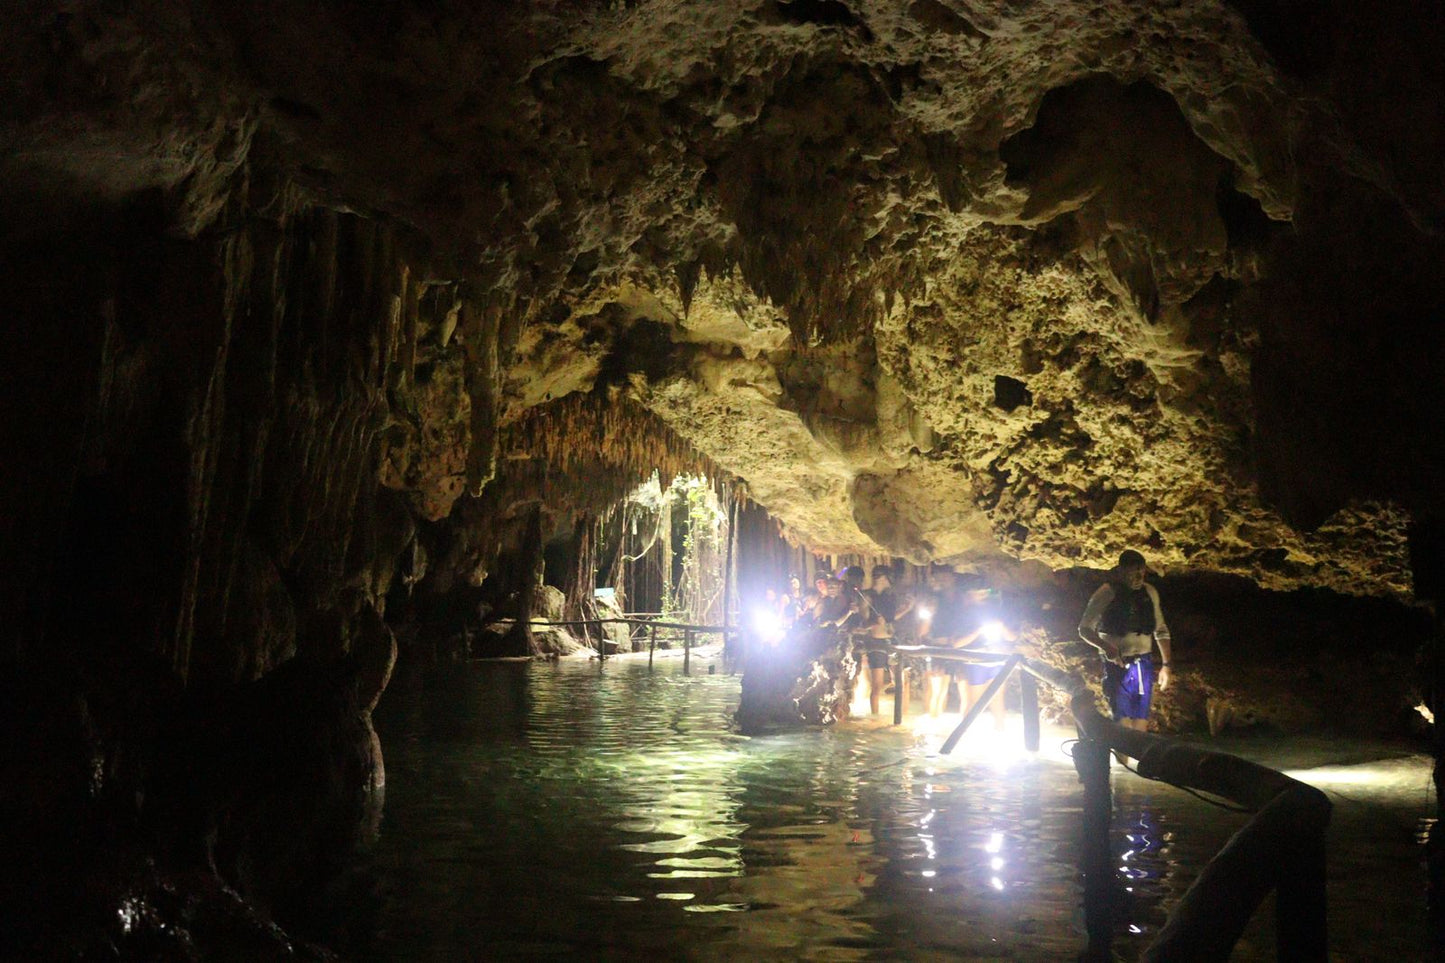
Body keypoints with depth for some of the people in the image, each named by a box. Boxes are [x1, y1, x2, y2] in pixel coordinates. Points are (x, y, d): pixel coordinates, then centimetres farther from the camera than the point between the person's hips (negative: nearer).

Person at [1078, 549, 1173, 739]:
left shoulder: (1150, 592, 7)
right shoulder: (1107, 594, -8)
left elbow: (1161, 630, 15)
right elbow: (1084, 629, -4)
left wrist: (1166, 664, 9)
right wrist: (1106, 647, -22)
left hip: (1144, 665, 4)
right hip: (1118, 666, -4)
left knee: (1141, 726, 6)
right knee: (1123, 726, -8)